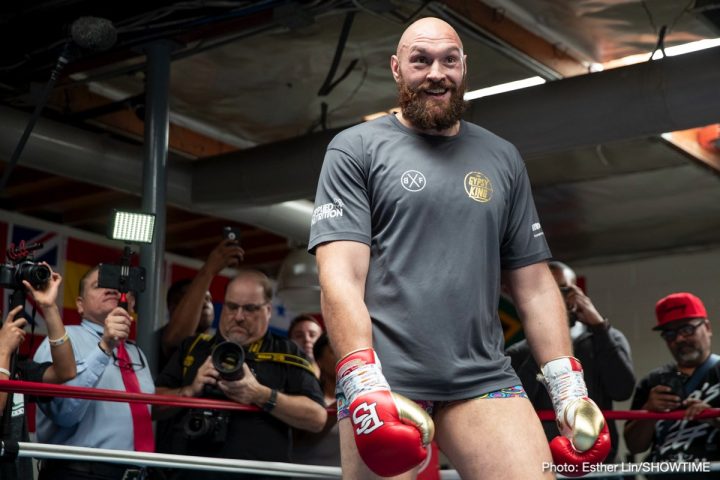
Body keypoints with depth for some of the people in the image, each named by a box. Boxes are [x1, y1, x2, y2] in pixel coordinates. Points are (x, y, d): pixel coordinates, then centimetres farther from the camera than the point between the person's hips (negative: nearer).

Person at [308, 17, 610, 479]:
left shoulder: (503, 158, 15)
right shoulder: (355, 148, 4)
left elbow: (534, 284, 16)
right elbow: (340, 275, -6)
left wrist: (570, 388, 7)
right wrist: (364, 384, -19)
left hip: (485, 379, 3)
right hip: (383, 379, -2)